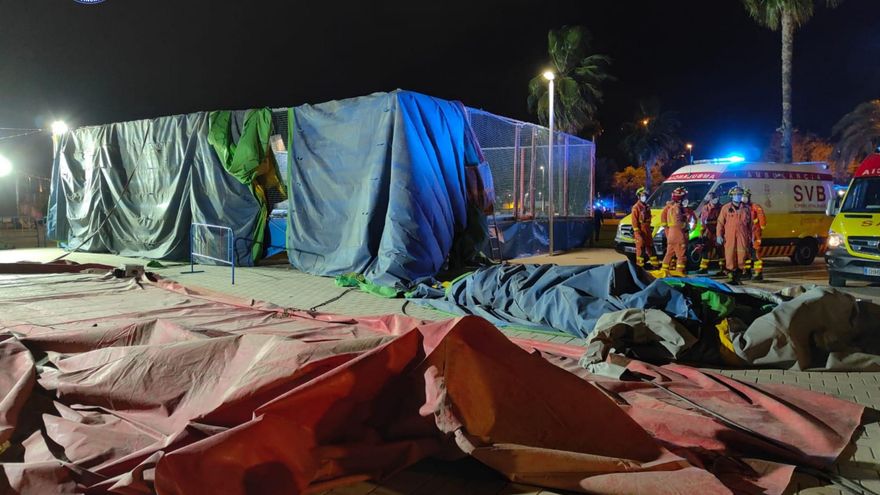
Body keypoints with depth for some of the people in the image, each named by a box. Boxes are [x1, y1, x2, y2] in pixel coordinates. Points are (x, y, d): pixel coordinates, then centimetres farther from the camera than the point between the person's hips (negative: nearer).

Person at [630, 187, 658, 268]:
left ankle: (654, 264, 18)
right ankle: (640, 265, 1)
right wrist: (637, 231, -18)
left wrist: (650, 229, 15)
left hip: (648, 231, 8)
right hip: (640, 231, -8)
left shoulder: (646, 207, 16)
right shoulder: (636, 207, -8)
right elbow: (634, 220, -13)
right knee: (640, 248, -4)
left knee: (650, 247, 12)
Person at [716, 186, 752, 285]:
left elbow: (750, 224, 13)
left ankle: (738, 278, 6)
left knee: (741, 256, -2)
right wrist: (719, 235, -4)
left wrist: (751, 236, 9)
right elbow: (720, 222, 4)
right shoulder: (726, 208, 6)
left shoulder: (746, 209, 12)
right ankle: (731, 277, 2)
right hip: (729, 237, -1)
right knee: (730, 256, -4)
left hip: (742, 237, 2)